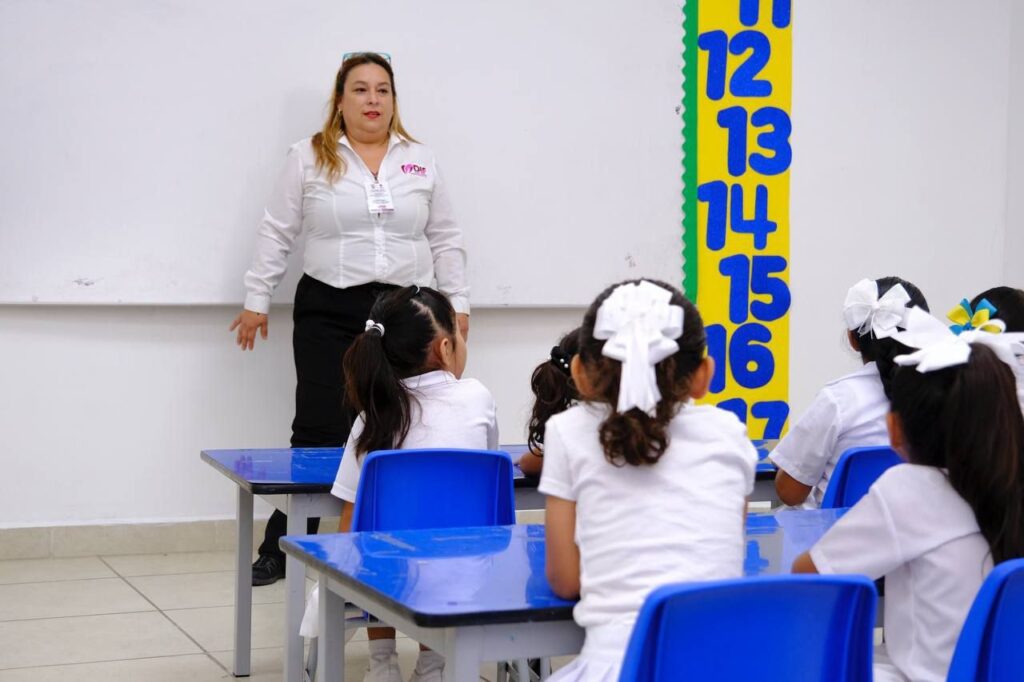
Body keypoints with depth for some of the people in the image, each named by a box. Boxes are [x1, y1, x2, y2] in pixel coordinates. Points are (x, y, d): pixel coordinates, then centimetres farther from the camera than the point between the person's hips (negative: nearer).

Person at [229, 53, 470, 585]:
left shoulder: (421, 161, 11)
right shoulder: (308, 158, 4)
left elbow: (445, 239, 13)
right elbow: (276, 233, 5)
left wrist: (457, 302, 7)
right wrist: (256, 300, 3)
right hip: (328, 313, -2)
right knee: (320, 433, -3)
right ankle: (283, 547, 6)